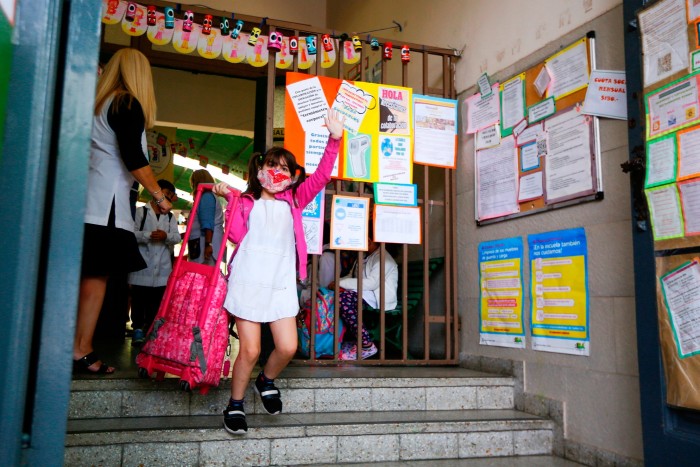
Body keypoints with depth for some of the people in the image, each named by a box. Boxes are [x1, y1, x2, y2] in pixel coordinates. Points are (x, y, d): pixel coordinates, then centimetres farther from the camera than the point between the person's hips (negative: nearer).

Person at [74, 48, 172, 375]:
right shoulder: (129, 105, -6)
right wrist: (159, 196, -6)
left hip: (85, 197, 8)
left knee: (88, 275, 10)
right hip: (106, 201, -8)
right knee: (96, 275, -5)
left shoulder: (99, 102, 19)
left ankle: (77, 348, 14)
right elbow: (133, 157, -14)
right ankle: (82, 352, -1)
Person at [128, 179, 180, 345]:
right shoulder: (141, 212, 4)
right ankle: (138, 329, 7)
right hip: (143, 263, -3)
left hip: (162, 265, 3)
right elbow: (131, 233, -8)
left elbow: (177, 238, 4)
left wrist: (166, 236, -17)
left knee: (157, 299, 4)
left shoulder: (171, 217, 16)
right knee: (139, 298, -1)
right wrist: (148, 235, -21)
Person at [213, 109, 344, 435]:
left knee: (288, 347, -4)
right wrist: (230, 199, -8)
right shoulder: (247, 201, 8)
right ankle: (235, 405, 21)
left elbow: (320, 177, 2)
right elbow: (237, 235, -6)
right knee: (250, 350, -2)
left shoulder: (293, 202, 14)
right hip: (248, 281, -2)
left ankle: (267, 380, 29)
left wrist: (334, 140, -8)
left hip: (282, 283, 3)